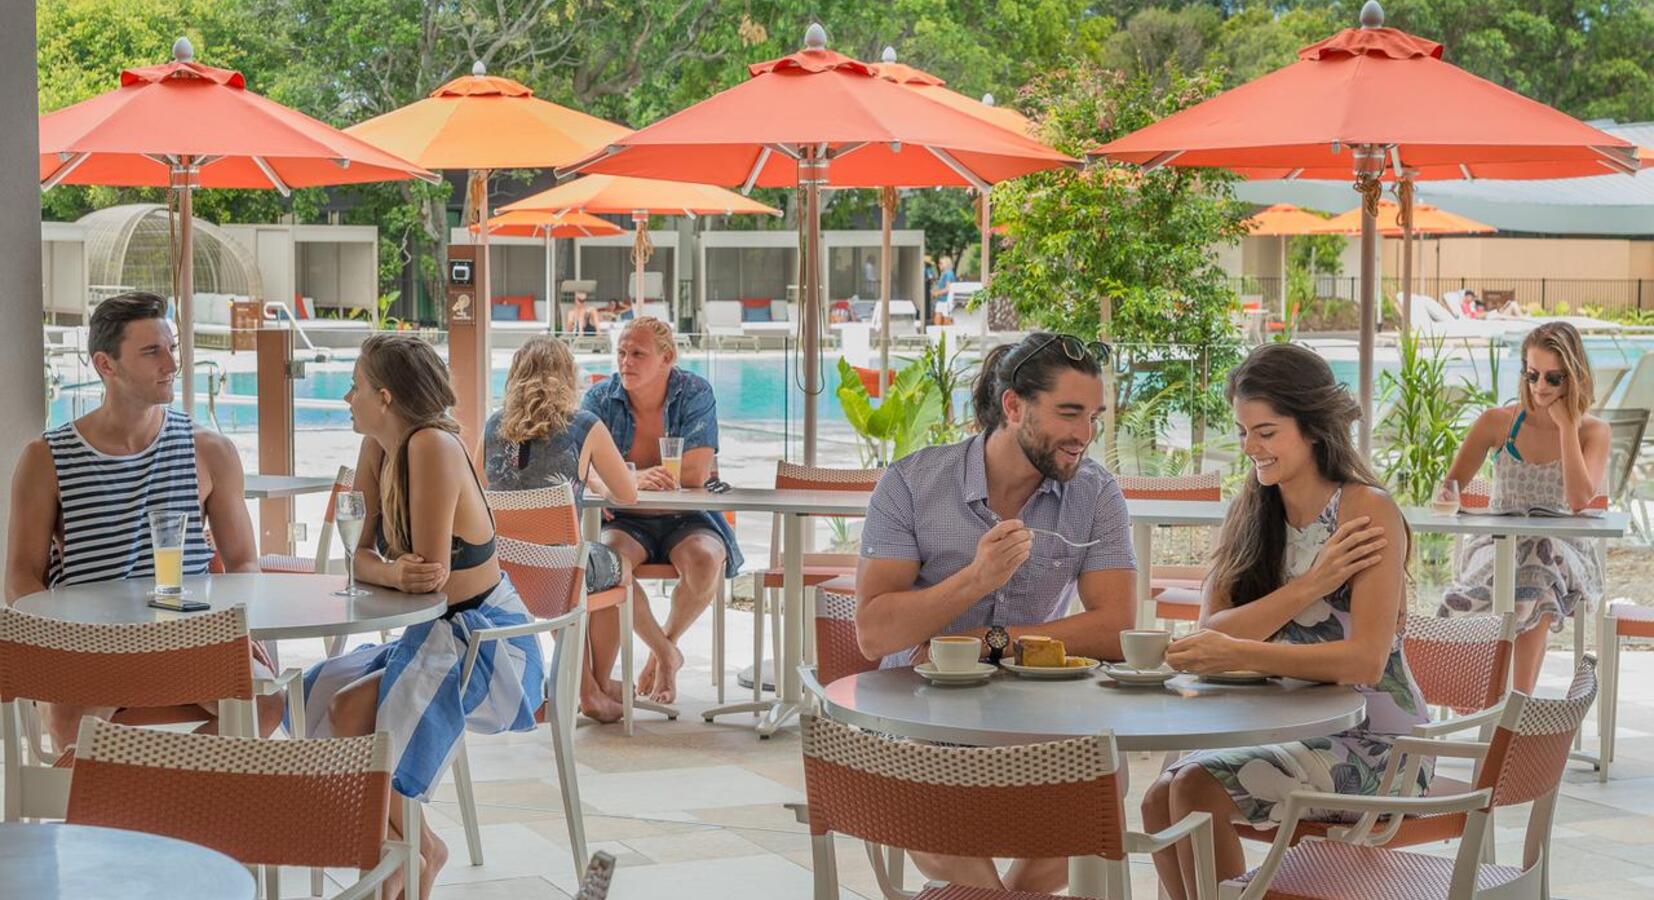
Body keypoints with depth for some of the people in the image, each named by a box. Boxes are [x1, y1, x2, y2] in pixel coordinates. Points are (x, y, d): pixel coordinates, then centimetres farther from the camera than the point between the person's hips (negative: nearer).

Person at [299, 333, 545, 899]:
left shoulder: (433, 447, -23)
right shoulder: (378, 450, 3)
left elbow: (433, 573, -26)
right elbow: (361, 557, 0)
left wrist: (388, 573, -8)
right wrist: (392, 572, -21)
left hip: (487, 643, -9)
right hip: (432, 635, 9)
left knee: (350, 713, -24)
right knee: (313, 696, 4)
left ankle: (417, 848, 0)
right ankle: (411, 846, 14)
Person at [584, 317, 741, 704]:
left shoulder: (694, 394, -7)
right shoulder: (599, 398, -2)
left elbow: (698, 473, -17)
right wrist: (636, 478, -36)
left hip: (686, 519, -1)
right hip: (624, 520, 1)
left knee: (705, 561, -33)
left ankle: (666, 643, 0)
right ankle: (666, 653, -8)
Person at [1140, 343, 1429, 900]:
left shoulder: (1367, 510, -12)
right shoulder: (1251, 513, 7)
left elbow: (1366, 660, -24)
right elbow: (1212, 632, -6)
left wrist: (1239, 654, -35)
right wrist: (1311, 584, -20)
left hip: (1372, 744, -6)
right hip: (1292, 728, 6)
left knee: (1197, 790, -22)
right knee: (1159, 800, -16)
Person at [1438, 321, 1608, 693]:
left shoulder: (1593, 432, 2)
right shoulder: (1498, 422, 4)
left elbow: (1580, 500, -15)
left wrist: (1566, 425, -12)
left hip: (1560, 548, 0)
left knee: (1540, 575, -38)